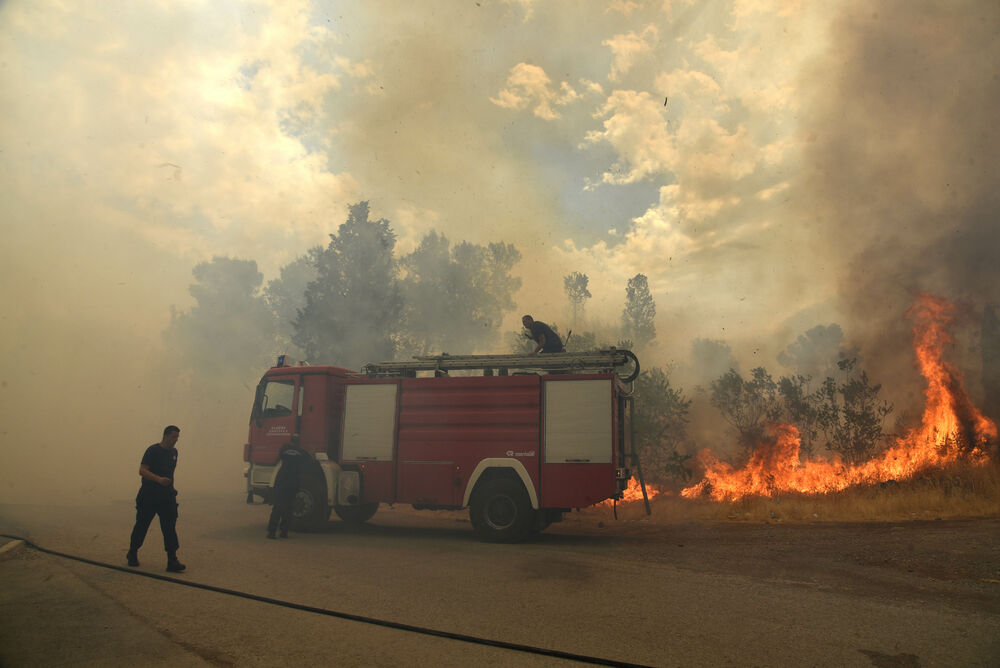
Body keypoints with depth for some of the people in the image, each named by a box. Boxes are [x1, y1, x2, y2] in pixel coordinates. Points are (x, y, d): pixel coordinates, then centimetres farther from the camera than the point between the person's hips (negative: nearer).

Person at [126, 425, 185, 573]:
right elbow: (142, 470, -20)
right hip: (148, 496, -5)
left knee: (170, 527, -4)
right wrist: (158, 479, -33)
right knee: (141, 526, 9)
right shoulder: (152, 450, -10)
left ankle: (172, 561, -5)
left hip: (167, 496, 5)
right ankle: (132, 554, 33)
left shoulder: (174, 452, 11)